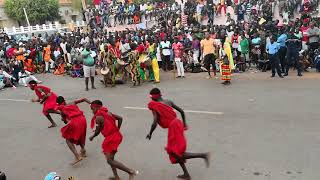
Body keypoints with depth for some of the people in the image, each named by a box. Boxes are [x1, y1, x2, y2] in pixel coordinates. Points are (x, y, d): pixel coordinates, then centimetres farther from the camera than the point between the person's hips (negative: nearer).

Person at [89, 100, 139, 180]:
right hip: (116, 135, 9)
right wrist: (117, 129, 17)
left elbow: (97, 131, -8)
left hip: (111, 138, -9)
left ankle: (131, 172, -9)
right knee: (110, 158, 19)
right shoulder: (108, 112, 11)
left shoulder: (98, 117, -12)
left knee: (110, 160, -4)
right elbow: (120, 118, 12)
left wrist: (92, 137, 12)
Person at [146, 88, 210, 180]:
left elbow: (155, 123, -16)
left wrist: (150, 134, 1)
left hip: (173, 128, -8)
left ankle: (204, 155, -8)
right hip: (178, 124, 8)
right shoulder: (168, 102, 10)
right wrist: (184, 123, 24)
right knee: (172, 151, 19)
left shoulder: (154, 107, -9)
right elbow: (181, 111, 12)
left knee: (176, 153, -1)